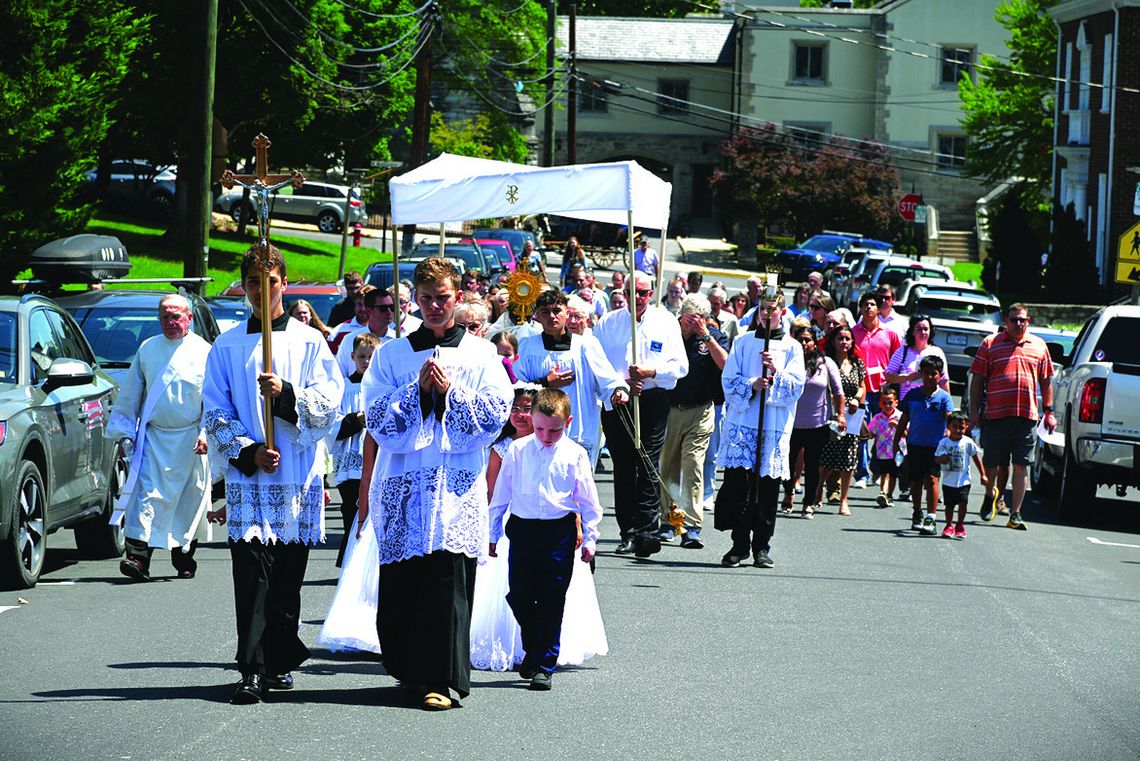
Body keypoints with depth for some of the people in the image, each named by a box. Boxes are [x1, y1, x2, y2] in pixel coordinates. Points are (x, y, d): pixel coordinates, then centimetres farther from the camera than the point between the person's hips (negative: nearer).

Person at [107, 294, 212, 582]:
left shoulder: (203, 352, 0)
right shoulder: (147, 350, 8)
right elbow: (130, 394, 14)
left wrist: (206, 434, -10)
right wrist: (124, 429, 10)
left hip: (190, 438, -1)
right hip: (152, 437, 1)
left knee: (190, 500, 6)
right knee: (147, 494, -10)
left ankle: (184, 558, 20)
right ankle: (138, 557, -18)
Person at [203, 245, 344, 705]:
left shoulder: (310, 342, 8)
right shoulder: (227, 347, 9)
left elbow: (328, 404, -1)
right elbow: (215, 414, 7)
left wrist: (287, 393, -18)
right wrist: (249, 451, -8)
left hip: (298, 477, 1)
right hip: (247, 477, -1)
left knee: (289, 574, 5)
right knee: (252, 572, -11)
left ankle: (280, 661, 17)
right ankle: (253, 670, -14)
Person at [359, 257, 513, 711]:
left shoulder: (480, 354, 8)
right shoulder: (392, 354, 10)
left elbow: (494, 418, 0)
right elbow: (378, 421, 2)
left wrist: (451, 391, -9)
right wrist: (418, 388, -8)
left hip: (457, 485, -2)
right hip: (403, 482, 2)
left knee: (447, 579, -9)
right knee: (400, 582, 2)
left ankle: (440, 678, -7)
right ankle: (408, 668, 19)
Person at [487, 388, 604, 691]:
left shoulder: (575, 455, -1)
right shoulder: (517, 451, 2)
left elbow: (589, 501, 6)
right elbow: (501, 494, 9)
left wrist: (589, 539, 3)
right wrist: (492, 533, 11)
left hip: (559, 532, -2)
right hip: (522, 529, 2)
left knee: (551, 602, 0)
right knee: (519, 597, 4)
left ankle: (544, 665, 8)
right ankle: (532, 649, 30)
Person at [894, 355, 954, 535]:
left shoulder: (943, 397, -3)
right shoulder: (912, 395, 6)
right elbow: (904, 419, 13)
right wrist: (896, 441, 14)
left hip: (935, 445, -4)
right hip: (915, 444, 4)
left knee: (931, 478, -13)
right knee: (915, 480, 12)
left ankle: (931, 518, -13)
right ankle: (917, 514, 31)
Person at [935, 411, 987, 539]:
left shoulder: (968, 442, -4)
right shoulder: (944, 442, -1)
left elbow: (976, 457, 5)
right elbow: (936, 459, 2)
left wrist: (983, 475, 5)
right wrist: (942, 459, -23)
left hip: (963, 481, -1)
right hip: (948, 481, 1)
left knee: (962, 503, -7)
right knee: (949, 504, 6)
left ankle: (960, 526, 9)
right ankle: (949, 526, 20)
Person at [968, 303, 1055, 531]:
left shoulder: (1038, 346, 13)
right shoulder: (990, 344, 5)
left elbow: (1046, 381, 17)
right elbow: (977, 379, 5)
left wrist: (1049, 412, 11)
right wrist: (973, 410, 0)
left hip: (1027, 415, 1)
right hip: (996, 415, -1)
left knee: (1020, 465, -3)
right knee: (991, 463, 6)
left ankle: (1015, 514, 0)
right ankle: (990, 495, 35)